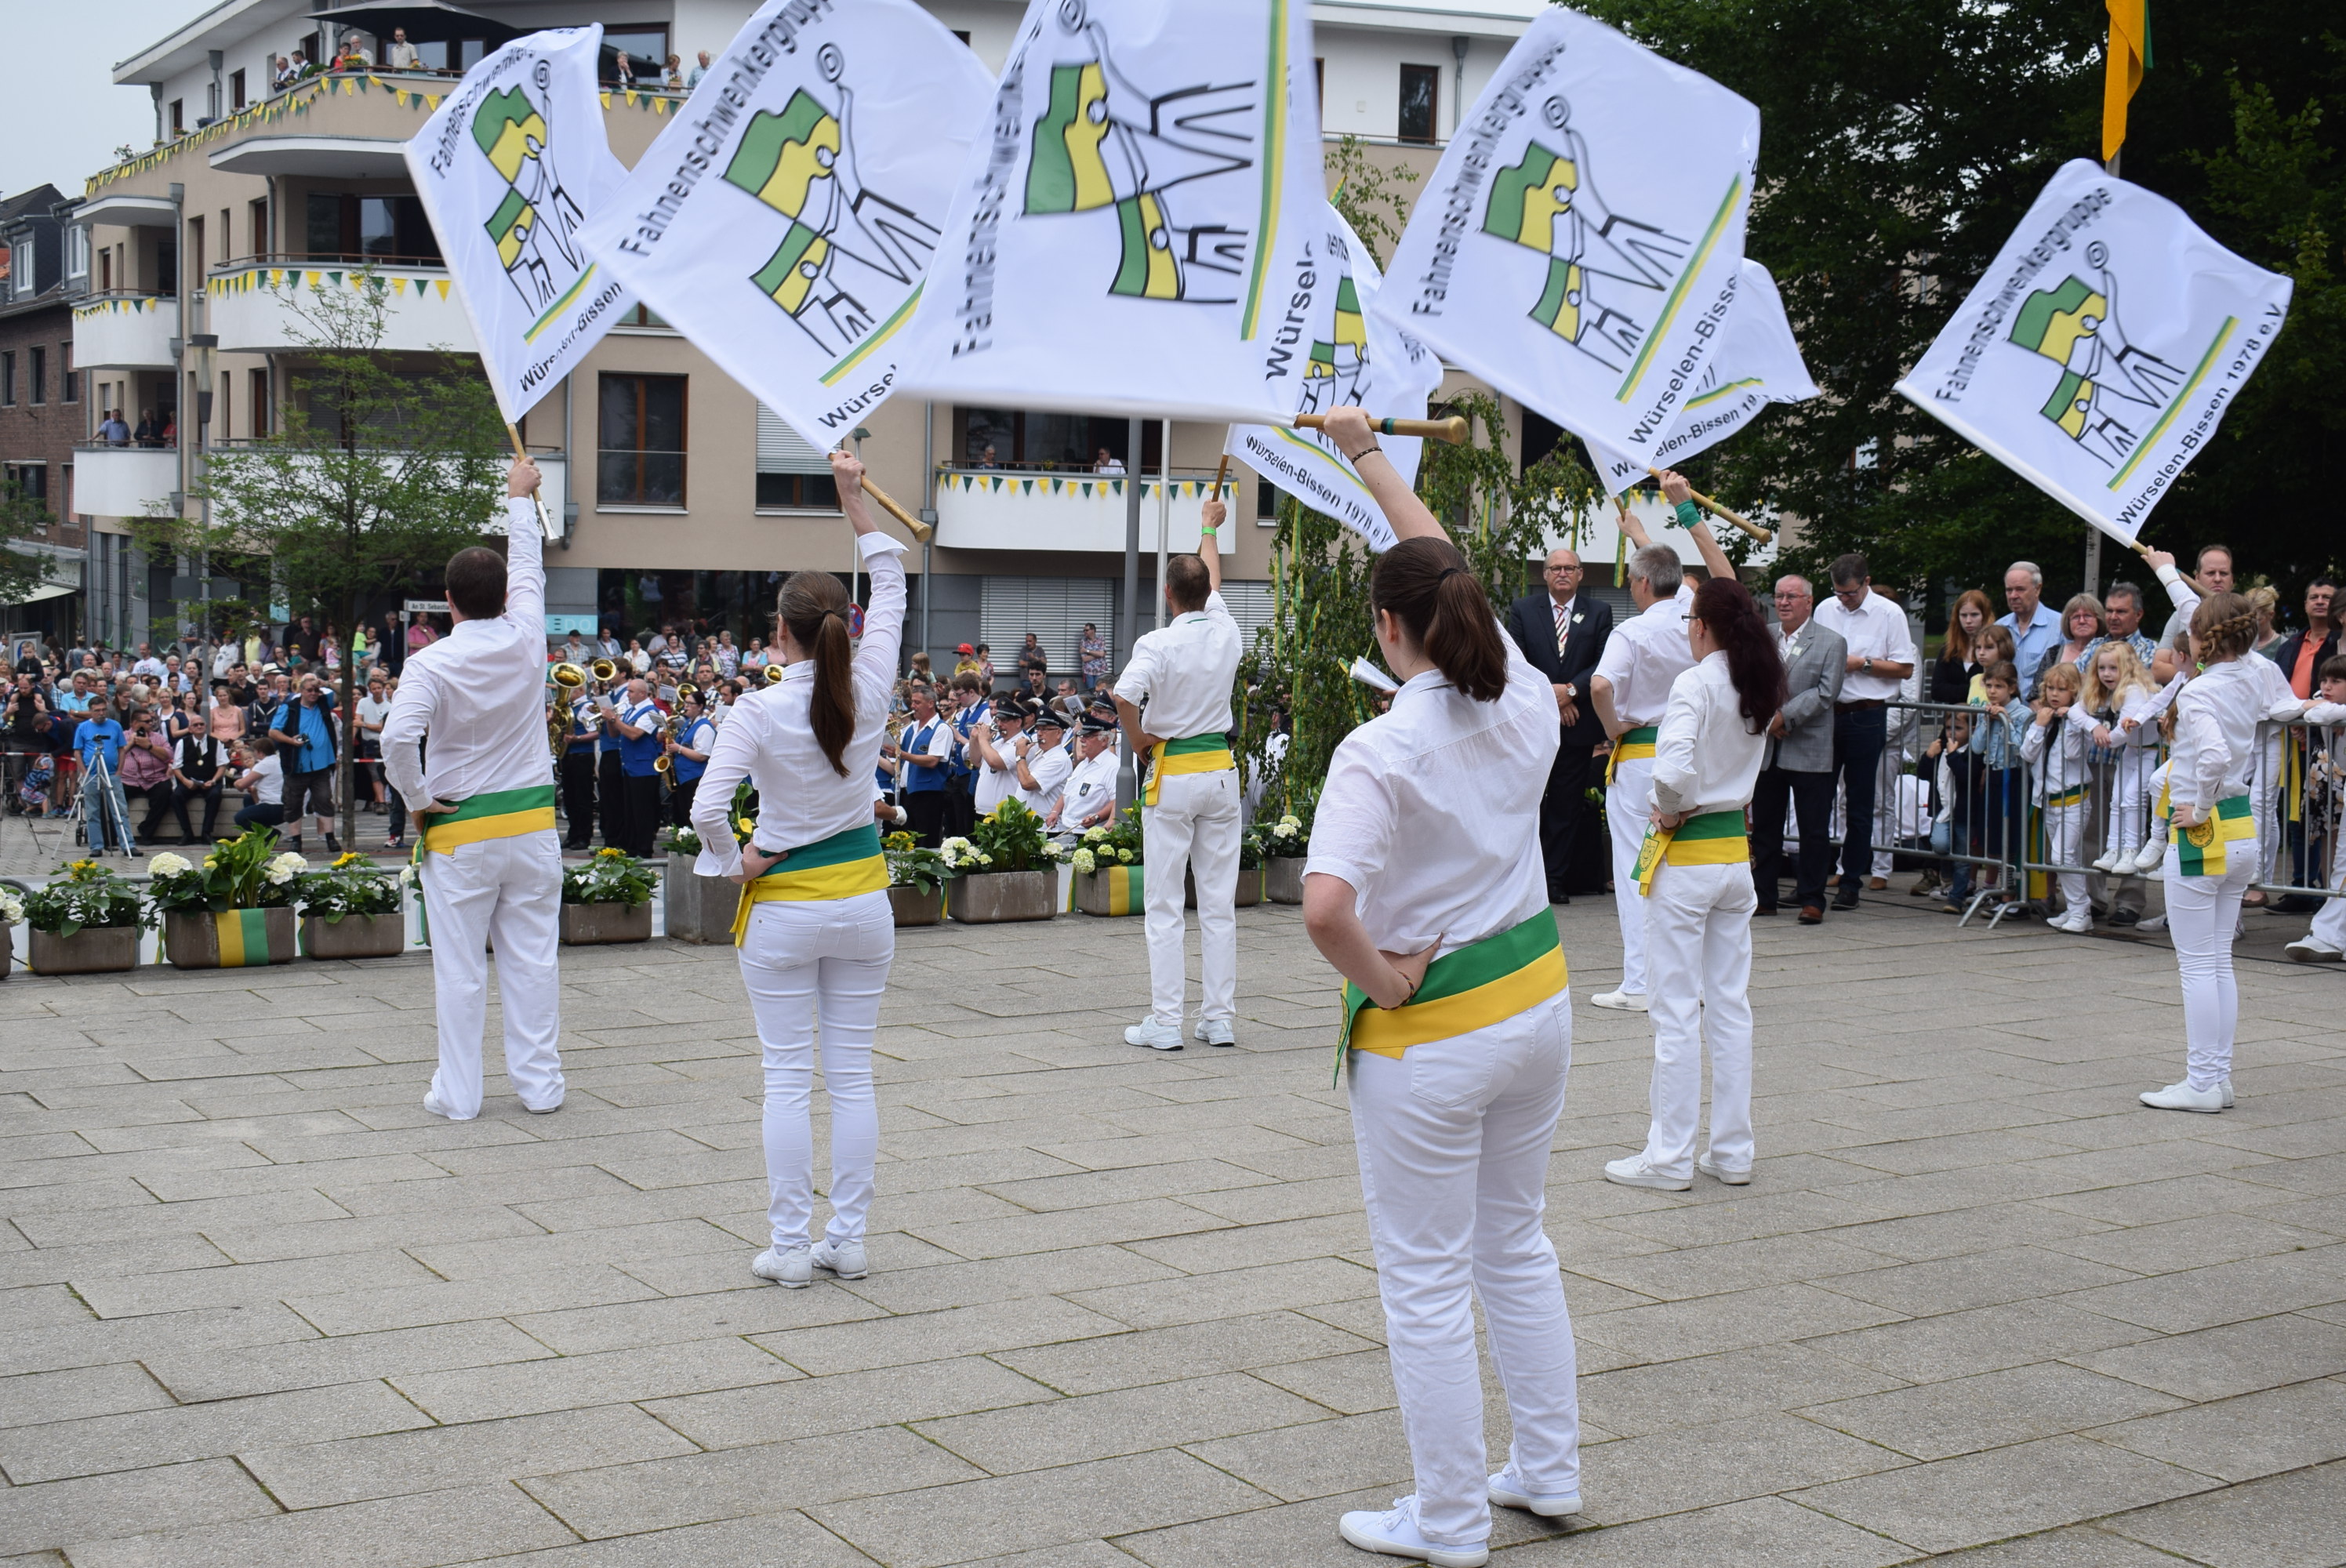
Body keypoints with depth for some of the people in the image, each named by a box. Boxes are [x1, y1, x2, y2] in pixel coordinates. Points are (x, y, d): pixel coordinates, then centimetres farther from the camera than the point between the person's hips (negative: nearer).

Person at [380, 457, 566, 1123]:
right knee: (532, 960, 8)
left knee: (460, 968, 4)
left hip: (459, 831, -3)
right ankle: (539, 1083, 14)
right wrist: (521, 497, 27)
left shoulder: (431, 664, -13)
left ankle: (458, 1092, 9)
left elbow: (397, 739, -26)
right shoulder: (525, 639, -4)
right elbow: (529, 568, 13)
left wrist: (417, 799, -9)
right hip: (532, 822, 3)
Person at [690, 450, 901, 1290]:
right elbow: (890, 579, 7)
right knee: (852, 1073, 9)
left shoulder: (760, 710, -15)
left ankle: (790, 1247, 7)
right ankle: (848, 1241, 15)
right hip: (862, 897, 3)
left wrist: (738, 862, -3)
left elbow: (708, 810, -23)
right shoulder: (869, 691, -6)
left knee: (788, 1078, 4)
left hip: (783, 905, -3)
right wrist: (852, 495, 11)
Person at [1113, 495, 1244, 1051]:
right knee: (1219, 902, 8)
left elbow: (1124, 697, -30)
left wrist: (1137, 741, -10)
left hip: (1171, 773, -4)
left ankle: (1165, 1022, -2)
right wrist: (1209, 528, 39)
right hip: (1221, 770, 4)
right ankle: (1220, 1019, 11)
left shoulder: (1157, 643, -14)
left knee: (1165, 905, 0)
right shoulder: (1225, 632, 1)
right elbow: (1213, 582, 21)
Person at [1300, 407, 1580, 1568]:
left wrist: (1375, 978, -17)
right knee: (1517, 1243, 24)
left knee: (1426, 1279, 8)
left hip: (1427, 1034, -7)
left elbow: (1323, 907, -37)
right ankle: (1550, 1471, 35)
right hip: (1537, 998, 7)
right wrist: (1368, 456, 21)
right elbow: (1447, 566, 12)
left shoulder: (1382, 752, -23)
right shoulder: (1524, 701, -4)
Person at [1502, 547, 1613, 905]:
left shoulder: (1599, 612, 7)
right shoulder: (1522, 609, 6)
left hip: (1577, 725, 1)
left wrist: (1571, 690, -14)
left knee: (1568, 805, 3)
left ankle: (1557, 879, 9)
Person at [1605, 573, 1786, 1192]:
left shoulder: (1695, 684, -17)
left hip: (1685, 859, -7)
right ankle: (1732, 1151, 17)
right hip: (1736, 856, 7)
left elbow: (1674, 771, -28)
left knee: (1676, 1011, -1)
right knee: (1730, 1006, 12)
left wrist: (1669, 813, -11)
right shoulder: (1760, 688, 3)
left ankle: (1670, 1156, 5)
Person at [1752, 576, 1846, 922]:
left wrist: (1785, 717, -15)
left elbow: (1825, 693, -10)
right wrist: (1768, 719, -10)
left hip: (1810, 753, -4)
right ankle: (1764, 896, 17)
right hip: (1766, 750, 4)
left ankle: (1812, 899, 8)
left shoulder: (1832, 643, 0)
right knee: (1764, 826, 9)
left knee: (1814, 830, 1)